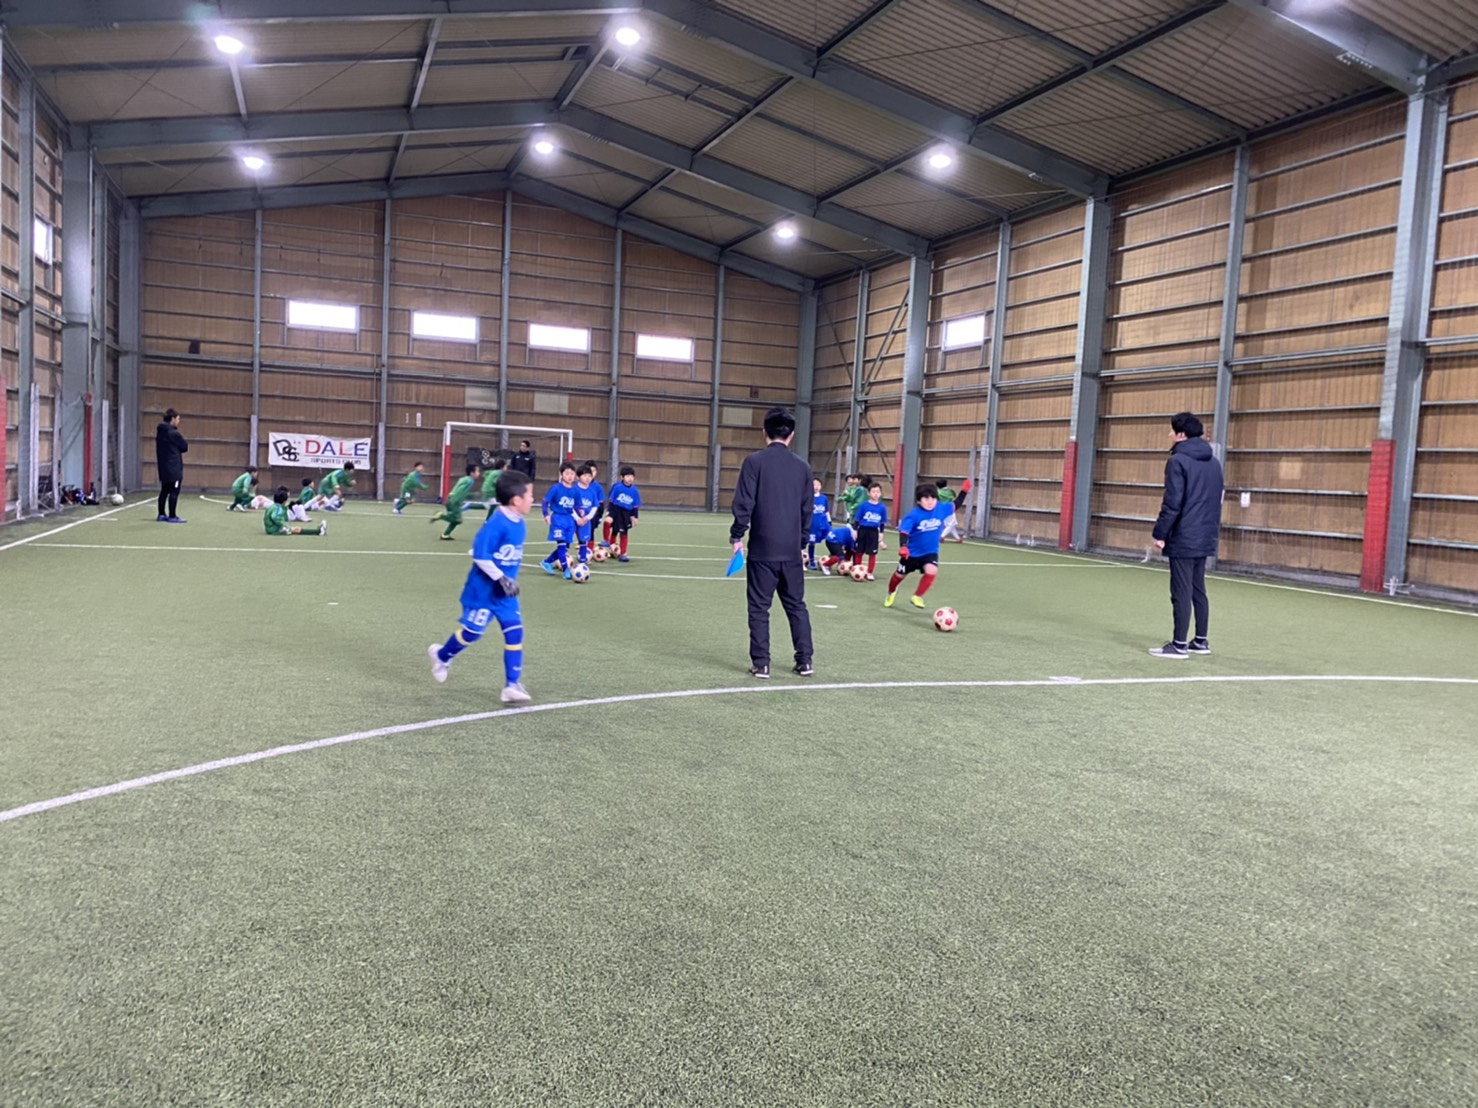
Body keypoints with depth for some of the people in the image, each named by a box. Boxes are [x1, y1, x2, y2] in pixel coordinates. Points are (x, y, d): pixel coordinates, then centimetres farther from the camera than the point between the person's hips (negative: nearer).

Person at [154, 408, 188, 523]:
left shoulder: (160, 432, 13)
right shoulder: (173, 433, -14)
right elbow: (185, 447, -9)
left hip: (163, 466, 9)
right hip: (174, 467, -9)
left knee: (164, 490, 14)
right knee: (174, 491, -6)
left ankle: (161, 514, 18)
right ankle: (172, 516, -7)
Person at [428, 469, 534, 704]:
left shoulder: (520, 525, 3)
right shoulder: (497, 524, -23)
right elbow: (480, 555, -23)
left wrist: (510, 580, 15)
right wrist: (500, 578, -23)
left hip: (505, 592, 7)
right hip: (483, 589, -7)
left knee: (514, 633, -1)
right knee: (471, 632, 5)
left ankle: (513, 686, 3)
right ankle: (441, 655, 36)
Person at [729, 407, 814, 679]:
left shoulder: (755, 461, -6)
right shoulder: (802, 467, 6)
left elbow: (744, 503, -10)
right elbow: (807, 510, 10)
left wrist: (737, 536, 1)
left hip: (762, 549, -3)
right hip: (791, 550, 3)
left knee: (759, 608, 4)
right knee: (796, 606, 14)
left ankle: (761, 664, 5)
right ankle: (804, 661, 15)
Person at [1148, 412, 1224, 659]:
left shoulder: (1178, 461, -12)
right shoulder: (1213, 462, 13)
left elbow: (1172, 503, -17)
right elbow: (1216, 501, 18)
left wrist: (1160, 533, -12)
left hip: (1183, 538, -8)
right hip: (1204, 538, 8)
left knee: (1181, 593, -5)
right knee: (1198, 590, 15)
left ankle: (1179, 645, -2)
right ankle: (1201, 641, 20)